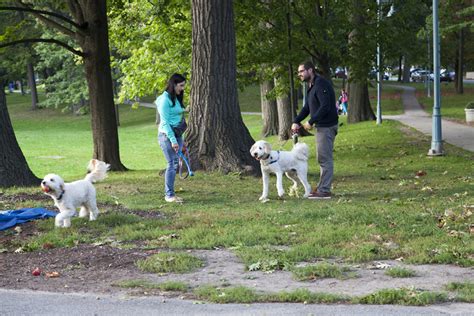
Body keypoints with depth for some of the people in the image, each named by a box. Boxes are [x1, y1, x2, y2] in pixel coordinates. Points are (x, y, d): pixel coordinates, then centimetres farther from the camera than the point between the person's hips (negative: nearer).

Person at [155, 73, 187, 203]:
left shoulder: (176, 98, 13)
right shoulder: (165, 99, -13)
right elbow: (165, 122, -15)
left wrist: (179, 139, 11)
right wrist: (173, 140, -18)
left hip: (177, 134, 8)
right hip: (166, 135, -8)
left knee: (175, 164, 7)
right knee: (172, 164, -8)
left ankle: (170, 193, 13)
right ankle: (169, 195, -2)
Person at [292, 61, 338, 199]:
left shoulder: (321, 84, -18)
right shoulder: (311, 87, 16)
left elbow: (325, 106, -25)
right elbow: (306, 108, 18)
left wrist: (311, 122, -21)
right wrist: (296, 121, 3)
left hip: (327, 126, -11)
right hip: (321, 126, 11)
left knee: (325, 158, -8)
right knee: (323, 158, 15)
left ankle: (324, 191, -6)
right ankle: (322, 188, 23)